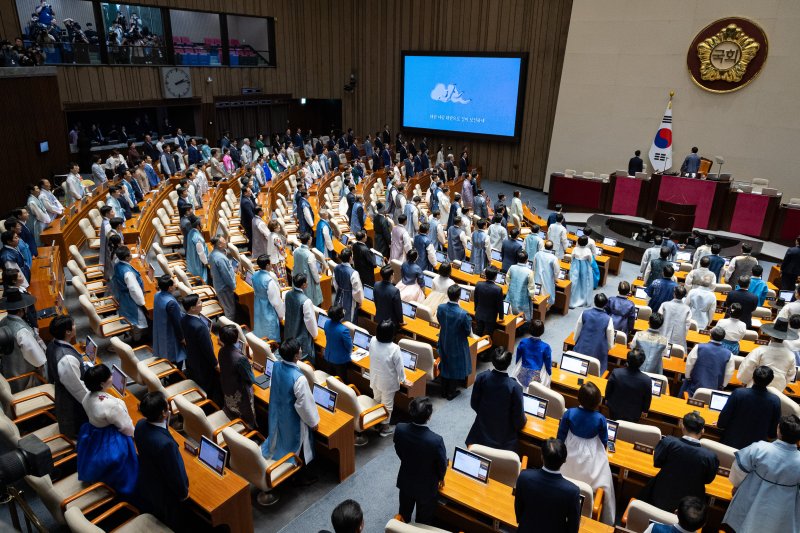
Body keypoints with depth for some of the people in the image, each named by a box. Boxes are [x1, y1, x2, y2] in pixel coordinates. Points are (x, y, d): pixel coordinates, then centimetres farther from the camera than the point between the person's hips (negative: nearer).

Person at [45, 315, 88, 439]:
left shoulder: (53, 345, -13)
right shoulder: (67, 359, -41)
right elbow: (77, 387, -28)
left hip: (62, 392, 8)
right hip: (73, 402, -8)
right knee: (79, 428, 20)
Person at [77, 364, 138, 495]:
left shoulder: (87, 397, -12)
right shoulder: (110, 405, -35)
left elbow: (93, 417, 5)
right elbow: (126, 427, -21)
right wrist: (133, 434, -1)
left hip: (92, 437, 8)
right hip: (112, 443, -7)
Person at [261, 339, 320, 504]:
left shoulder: (276, 366, -15)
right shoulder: (298, 378, -38)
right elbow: (304, 404, -26)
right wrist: (313, 421, -9)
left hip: (278, 412, 7)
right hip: (293, 418, -6)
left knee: (280, 440, 29)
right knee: (295, 447, 19)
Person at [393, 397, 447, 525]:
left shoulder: (400, 429, -27)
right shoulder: (436, 440, -38)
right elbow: (442, 464, -19)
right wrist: (441, 477, 5)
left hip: (406, 480, 4)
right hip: (426, 486, -4)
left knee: (405, 509, 33)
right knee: (424, 518, 26)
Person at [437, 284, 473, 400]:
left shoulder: (440, 308, -18)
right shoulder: (463, 314, -31)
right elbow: (468, 332, -17)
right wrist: (469, 320, -1)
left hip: (444, 342, 4)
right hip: (457, 345, -4)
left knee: (445, 366, 23)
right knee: (455, 368, 17)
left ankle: (444, 391, 38)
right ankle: (451, 393, 32)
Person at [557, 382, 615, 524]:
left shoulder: (569, 413, -22)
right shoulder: (600, 419, -23)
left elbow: (561, 434, -8)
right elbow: (604, 441, -7)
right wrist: (601, 451, 15)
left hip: (571, 453, 1)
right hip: (591, 457, -1)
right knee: (600, 486, 19)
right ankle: (603, 519, 34)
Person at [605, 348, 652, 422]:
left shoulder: (616, 373, -28)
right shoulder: (647, 380, -28)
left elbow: (608, 390, -9)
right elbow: (647, 400, -10)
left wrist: (607, 399, 12)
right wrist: (644, 410, 10)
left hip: (614, 410, 0)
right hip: (633, 415, 0)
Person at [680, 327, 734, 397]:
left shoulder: (699, 348, -13)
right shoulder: (728, 354, -7)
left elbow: (689, 364, -6)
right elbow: (729, 374, 0)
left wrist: (687, 377, 9)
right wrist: (722, 386, 14)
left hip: (694, 386, -1)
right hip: (714, 389, 2)